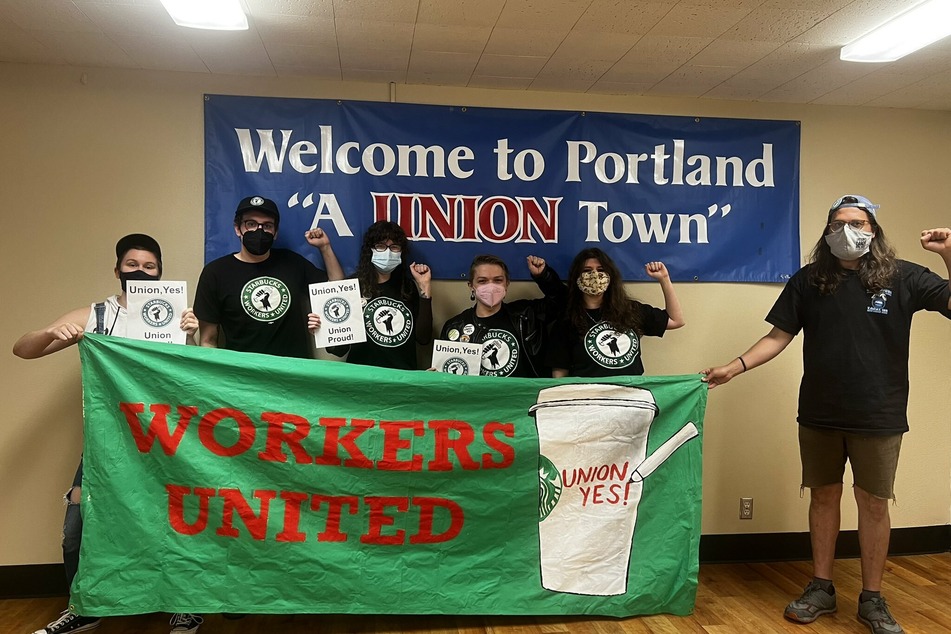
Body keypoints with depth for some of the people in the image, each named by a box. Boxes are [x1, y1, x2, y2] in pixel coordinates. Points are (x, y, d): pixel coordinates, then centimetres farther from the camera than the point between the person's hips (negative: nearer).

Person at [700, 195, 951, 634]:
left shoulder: (902, 278, -3)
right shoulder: (808, 280, 1)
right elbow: (779, 336, 1)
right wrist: (734, 368, -9)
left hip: (879, 416, -1)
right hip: (819, 414, 2)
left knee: (873, 502, 7)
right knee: (823, 497, 12)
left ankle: (872, 599, 23)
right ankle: (821, 588, 27)